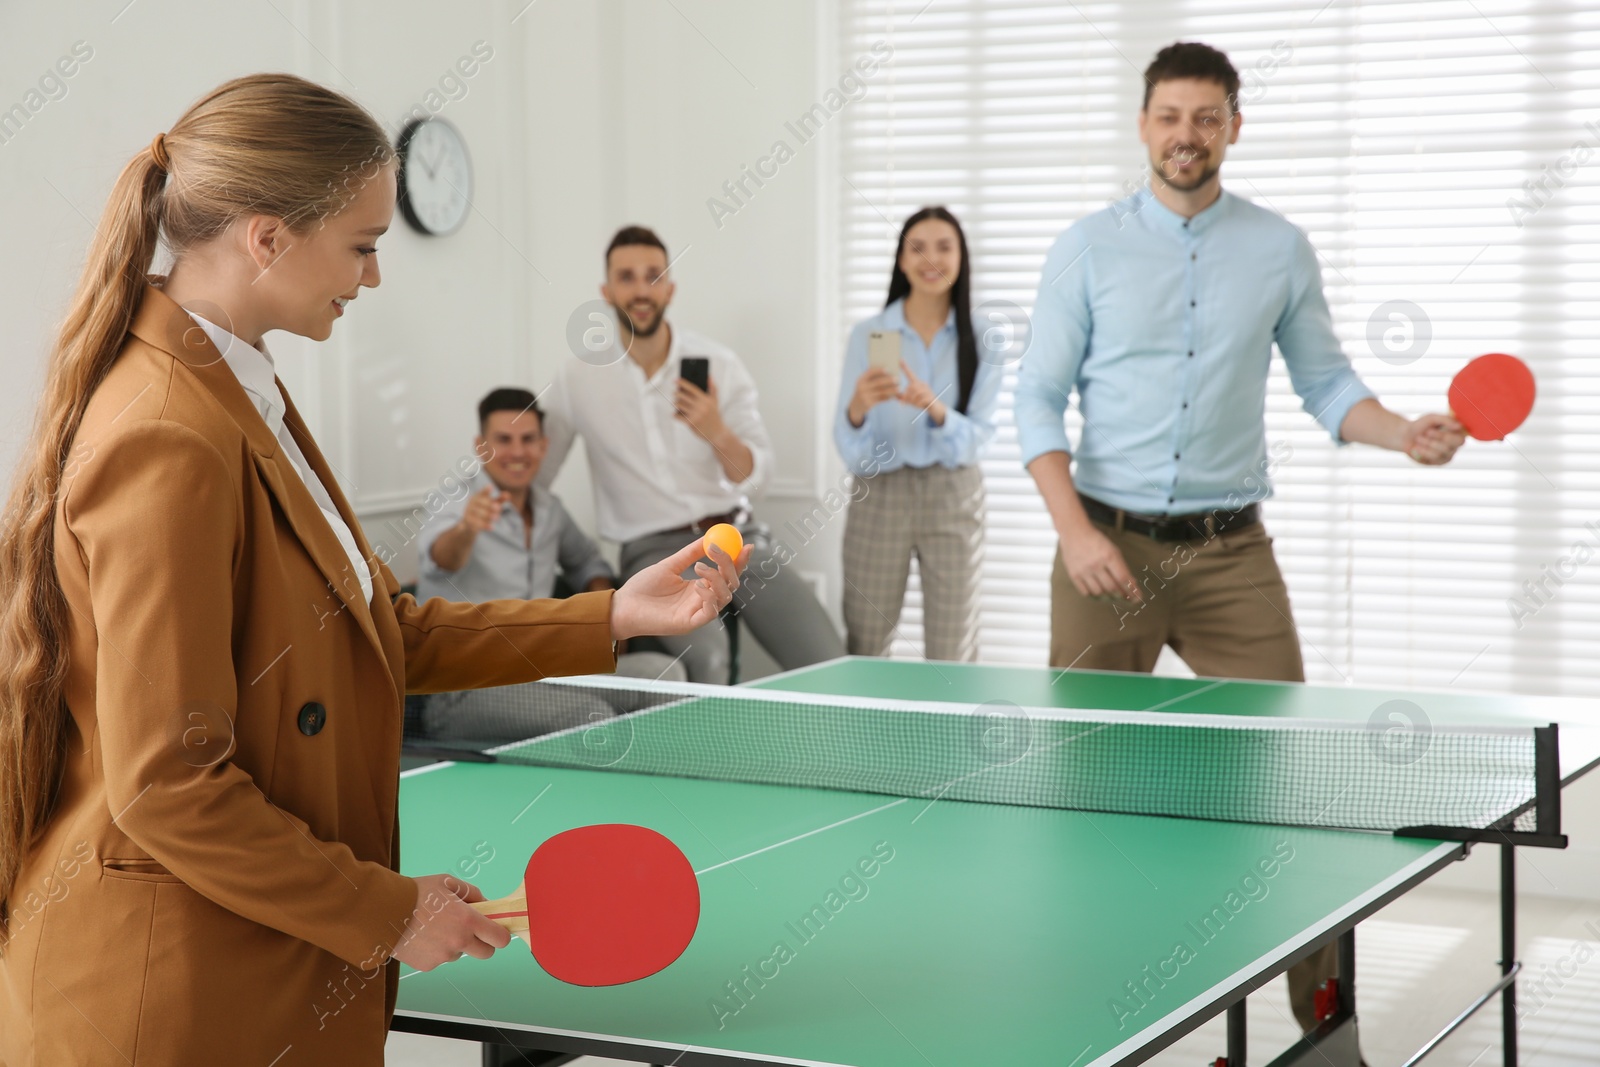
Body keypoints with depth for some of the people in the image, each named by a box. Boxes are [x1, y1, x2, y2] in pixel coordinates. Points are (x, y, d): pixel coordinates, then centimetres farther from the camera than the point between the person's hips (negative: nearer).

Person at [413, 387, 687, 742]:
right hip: (464, 689, -7)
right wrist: (466, 530, -59)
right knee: (590, 716, -34)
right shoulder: (456, 508, -10)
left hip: (537, 675, 7)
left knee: (663, 671, -17)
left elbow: (586, 560, 30)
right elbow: (441, 555, -35)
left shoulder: (548, 508, 11)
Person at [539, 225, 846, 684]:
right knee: (707, 655, -34)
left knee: (828, 662, -17)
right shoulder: (579, 376, 0)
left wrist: (718, 434, -21)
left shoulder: (718, 363, 1)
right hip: (654, 549, -2)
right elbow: (530, 474, 10)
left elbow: (754, 477, -1)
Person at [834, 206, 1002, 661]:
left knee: (952, 659, 2)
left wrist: (937, 410, -24)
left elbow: (976, 440, -5)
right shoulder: (868, 335, 0)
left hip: (953, 501, 0)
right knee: (864, 651, 2)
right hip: (879, 498, 0)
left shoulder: (981, 342, 2)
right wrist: (857, 409, -27)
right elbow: (850, 452, -4)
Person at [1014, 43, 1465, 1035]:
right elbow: (1039, 400, 1)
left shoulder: (1280, 249, 6)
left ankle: (1322, 1007, 9)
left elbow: (1326, 382, 11)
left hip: (1231, 549, 1)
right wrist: (1075, 530, -11)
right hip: (1109, 543, 0)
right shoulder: (1089, 247, 2)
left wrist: (1404, 431, -9)